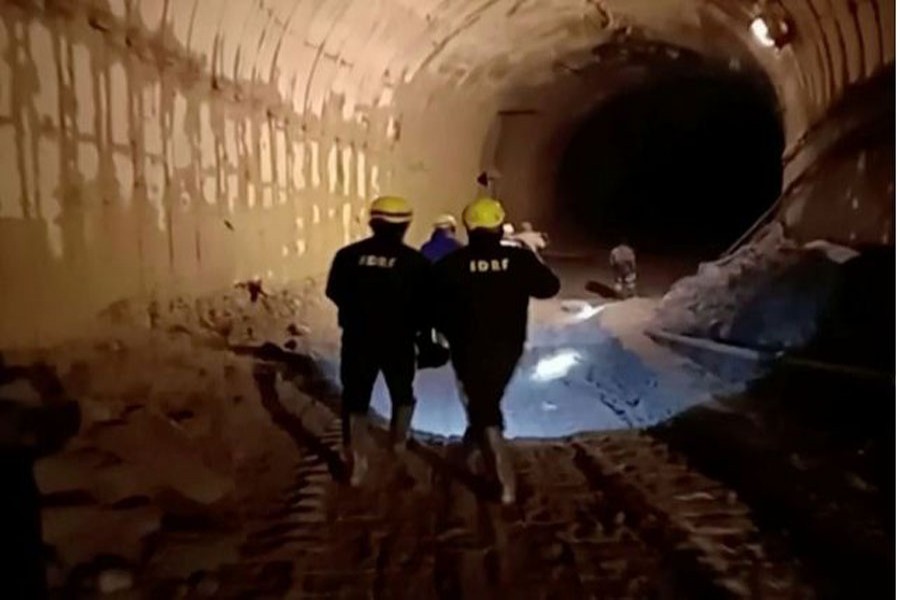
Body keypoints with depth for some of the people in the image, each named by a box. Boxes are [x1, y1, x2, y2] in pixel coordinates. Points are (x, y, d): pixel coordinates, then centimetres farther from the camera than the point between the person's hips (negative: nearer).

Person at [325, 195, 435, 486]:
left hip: (357, 339, 1)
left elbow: (334, 293, 6)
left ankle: (357, 463, 6)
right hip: (398, 340, -1)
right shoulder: (415, 261, -10)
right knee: (402, 393, 22)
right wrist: (421, 330, 14)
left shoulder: (348, 255, -4)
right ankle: (399, 444, 36)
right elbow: (425, 306, -6)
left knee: (356, 397, 9)